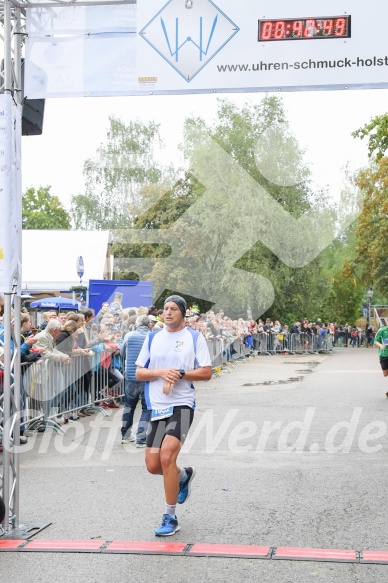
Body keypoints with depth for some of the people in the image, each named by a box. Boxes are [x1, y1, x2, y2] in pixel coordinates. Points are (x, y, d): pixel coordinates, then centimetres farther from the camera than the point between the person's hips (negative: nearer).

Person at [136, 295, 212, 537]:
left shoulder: (195, 338, 1)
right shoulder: (152, 338, 11)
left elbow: (206, 372, -3)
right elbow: (139, 373, 9)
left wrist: (179, 374, -16)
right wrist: (161, 372, -10)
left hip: (182, 405, -5)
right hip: (157, 407, 5)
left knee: (167, 456, -20)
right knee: (153, 465, 4)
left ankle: (170, 518, -6)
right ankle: (185, 475, 38)